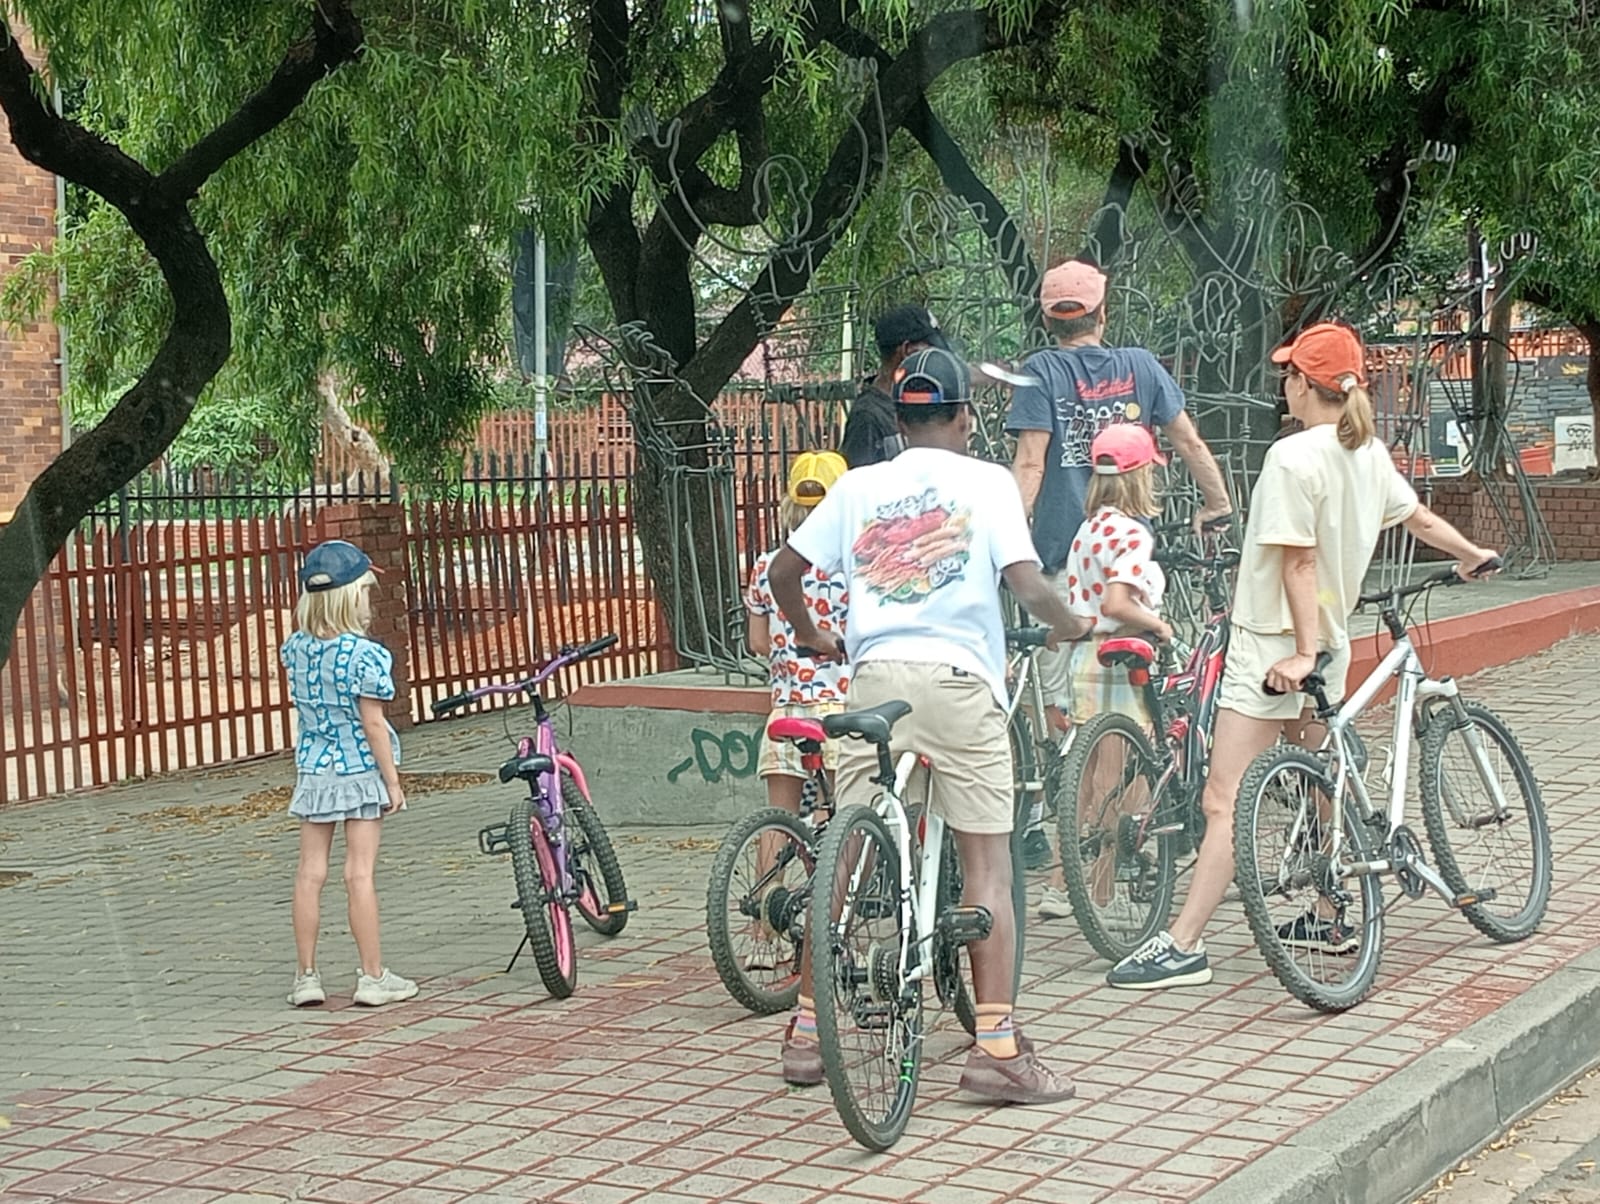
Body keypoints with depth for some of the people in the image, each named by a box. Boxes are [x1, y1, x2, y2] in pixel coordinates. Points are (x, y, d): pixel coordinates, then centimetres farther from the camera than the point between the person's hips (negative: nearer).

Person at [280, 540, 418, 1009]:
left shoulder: (294, 649, 0)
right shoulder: (366, 655, -16)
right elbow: (373, 723, -15)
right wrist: (393, 781, -8)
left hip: (313, 772, 5)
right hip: (360, 773, -5)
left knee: (310, 873, 7)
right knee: (360, 874, -1)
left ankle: (306, 975, 13)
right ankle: (373, 977, 7)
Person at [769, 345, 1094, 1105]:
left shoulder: (857, 487, 13)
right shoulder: (985, 483, 3)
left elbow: (784, 571, 14)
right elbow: (1027, 585, -7)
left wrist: (810, 639, 30)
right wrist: (1072, 628, 12)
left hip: (873, 677, 3)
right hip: (957, 679, -3)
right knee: (986, 864, 0)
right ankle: (997, 1047, -5)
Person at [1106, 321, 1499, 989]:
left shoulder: (1292, 457, -19)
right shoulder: (1370, 452, 6)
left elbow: (1299, 563, -21)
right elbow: (1420, 518, 20)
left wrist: (1302, 651, -20)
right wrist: (1474, 554, 39)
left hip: (1273, 646, -9)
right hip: (1327, 641, 9)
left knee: (1224, 801, -12)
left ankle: (1182, 946, -15)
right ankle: (1328, 920, 32)